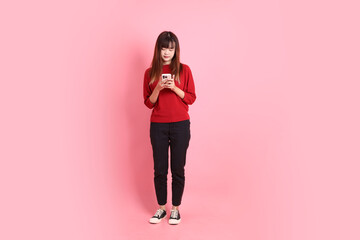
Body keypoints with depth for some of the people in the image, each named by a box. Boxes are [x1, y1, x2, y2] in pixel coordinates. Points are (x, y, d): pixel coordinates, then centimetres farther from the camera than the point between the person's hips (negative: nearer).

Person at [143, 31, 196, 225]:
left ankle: (175, 209, 21)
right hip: (158, 126, 1)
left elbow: (191, 98, 1)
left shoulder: (184, 70, 3)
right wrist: (158, 88, -13)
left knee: (178, 169, 4)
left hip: (180, 125, -1)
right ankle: (161, 208, 23)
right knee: (159, 169, 6)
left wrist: (174, 87, -14)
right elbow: (148, 103, 4)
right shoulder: (150, 73, 6)